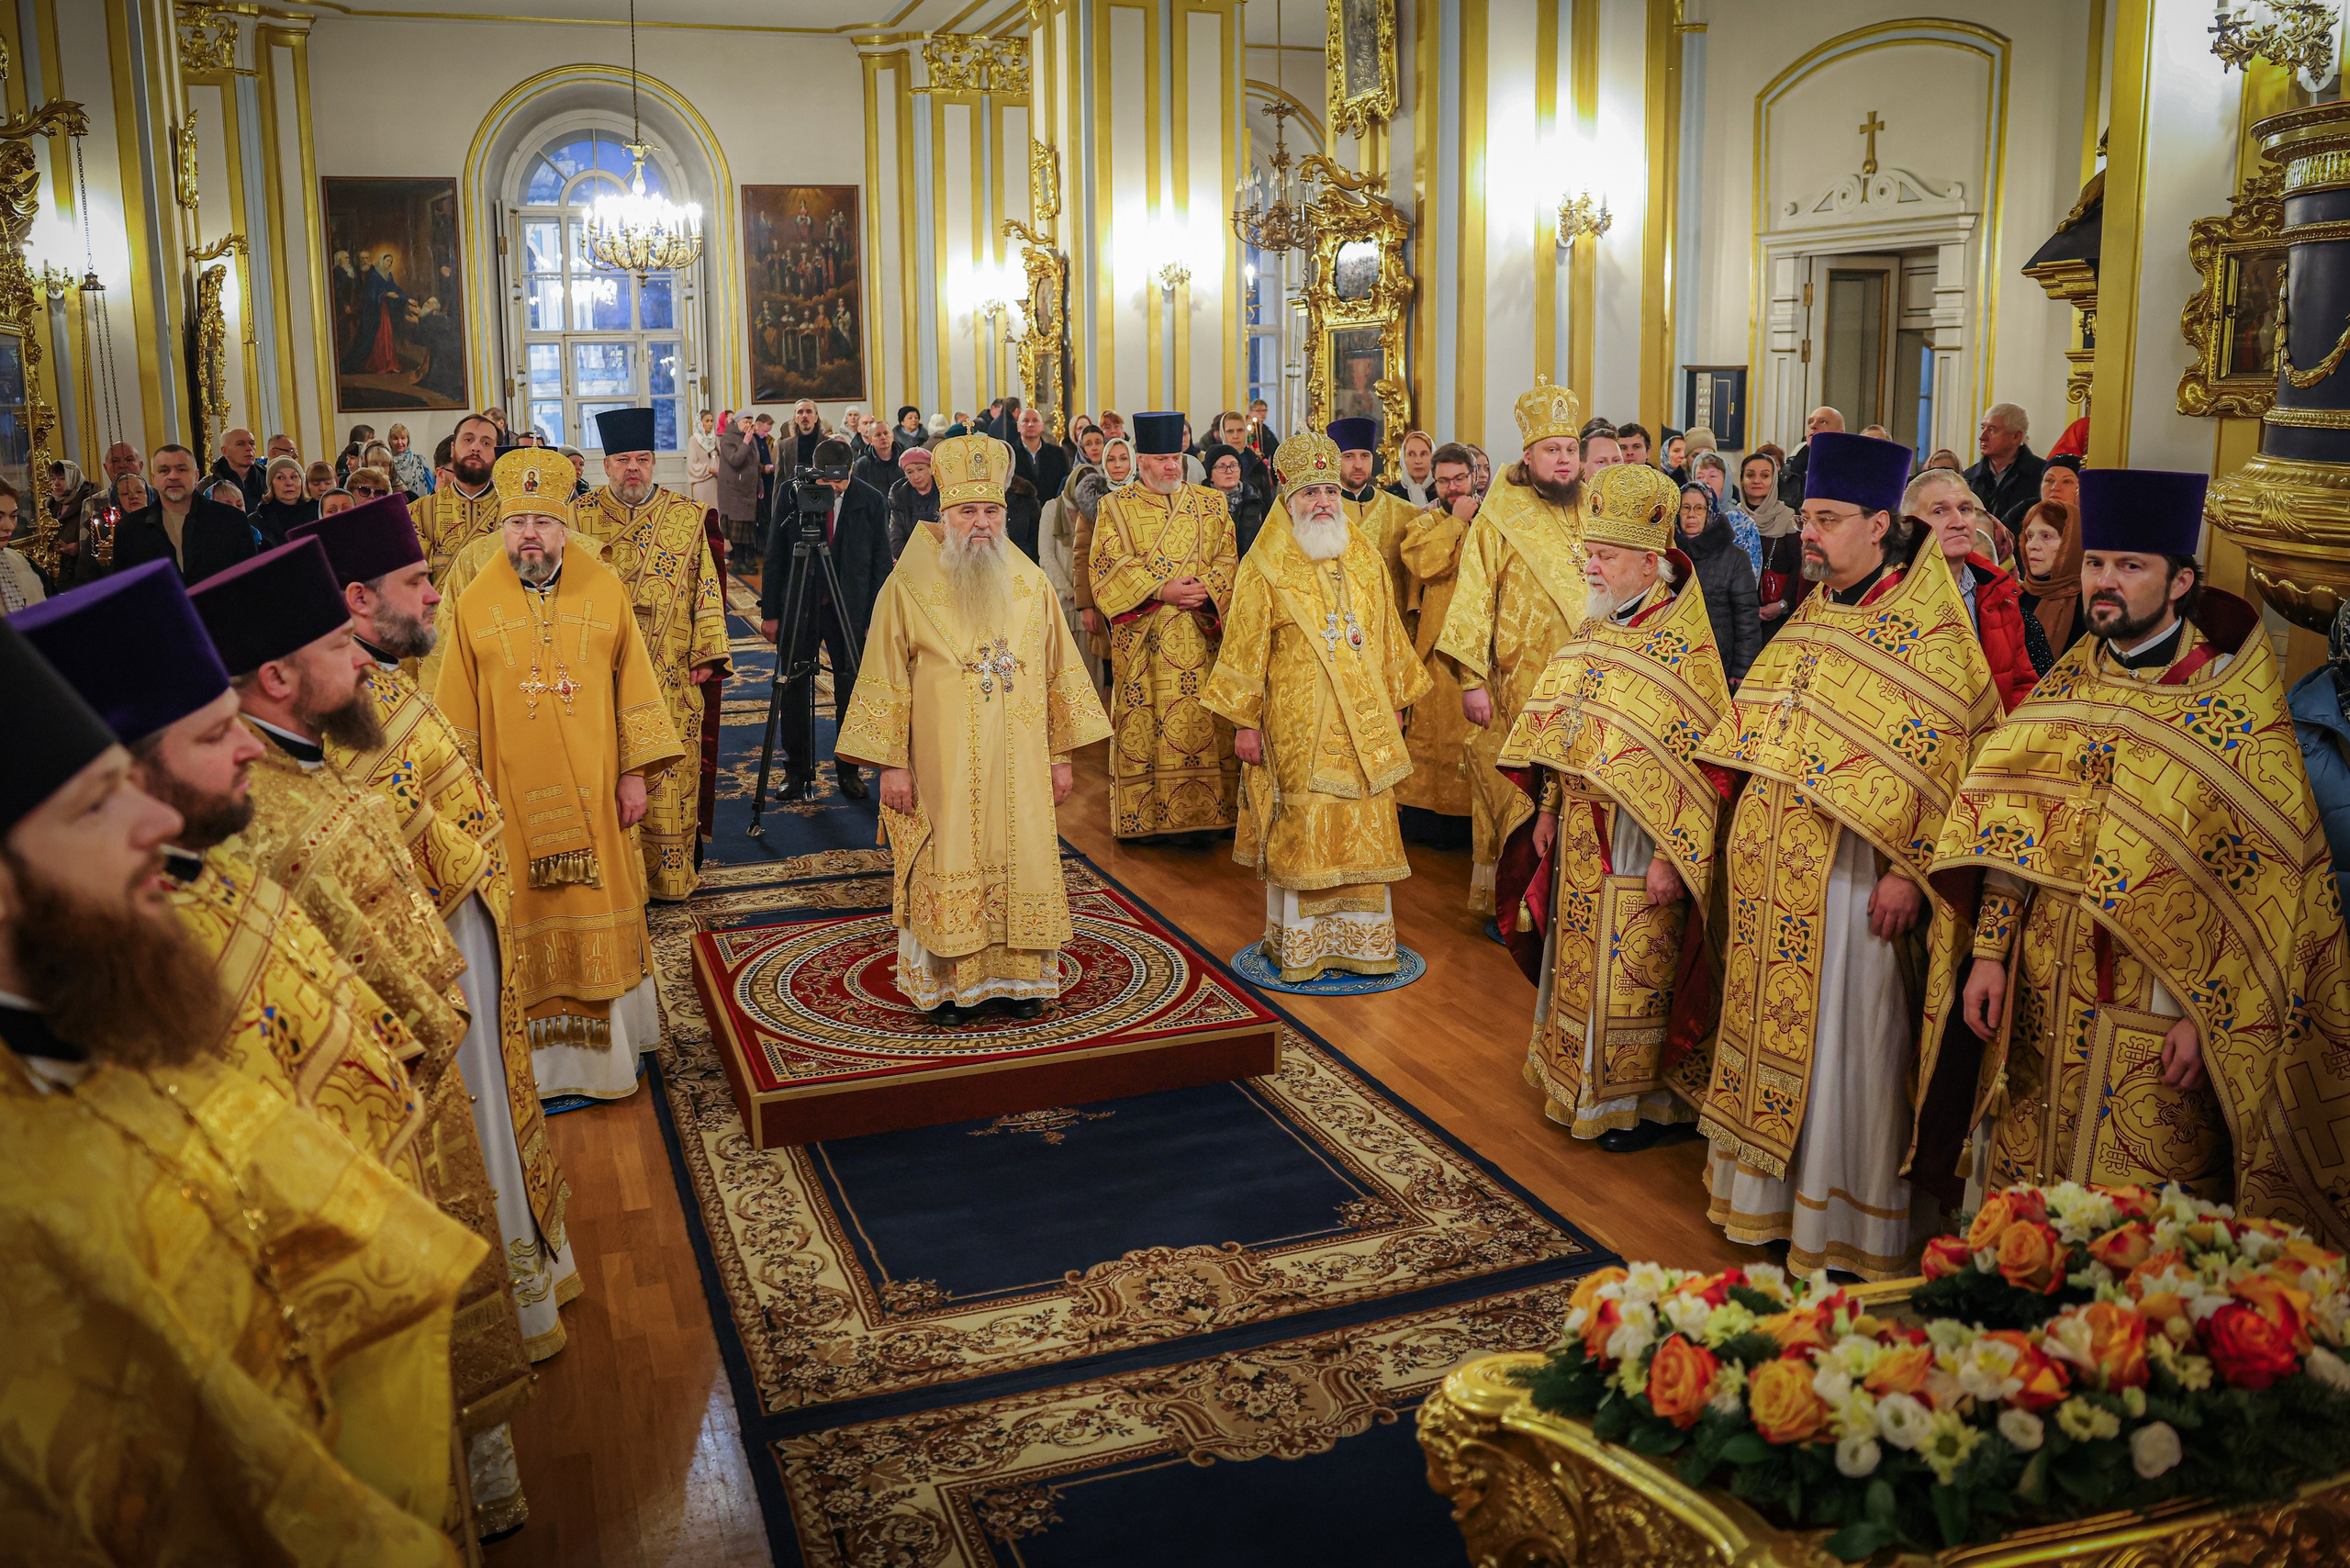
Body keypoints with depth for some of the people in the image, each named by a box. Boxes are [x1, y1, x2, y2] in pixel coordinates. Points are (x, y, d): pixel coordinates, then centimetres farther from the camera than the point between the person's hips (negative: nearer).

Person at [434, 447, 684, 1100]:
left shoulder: (605, 590, 1)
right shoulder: (474, 605, 0)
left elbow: (634, 684, 3)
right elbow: (458, 713, 3)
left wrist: (634, 773, -1)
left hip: (594, 794, 1)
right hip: (513, 797, -1)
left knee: (602, 913, 9)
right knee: (530, 924, 5)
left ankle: (611, 1034, 25)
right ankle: (541, 1051, 17)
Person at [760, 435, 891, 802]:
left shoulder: (872, 502, -4)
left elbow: (881, 564, 0)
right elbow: (774, 557, 1)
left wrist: (877, 617, -4)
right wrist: (770, 612, -1)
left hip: (851, 610, 0)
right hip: (798, 606, 1)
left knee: (851, 691, 5)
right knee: (794, 690, 5)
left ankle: (848, 770, 18)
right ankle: (797, 772, 16)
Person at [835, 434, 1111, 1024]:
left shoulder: (1031, 586, 5)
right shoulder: (908, 588, -3)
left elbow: (1059, 673, 10)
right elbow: (887, 681, -3)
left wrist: (1061, 755, 8)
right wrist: (890, 764, -7)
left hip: (1020, 767, 3)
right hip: (942, 768, -2)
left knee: (1021, 862, 6)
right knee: (947, 872, 3)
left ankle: (1020, 975, 20)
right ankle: (949, 981, 16)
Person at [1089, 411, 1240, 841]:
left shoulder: (1211, 504, 13)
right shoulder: (1116, 507, 5)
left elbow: (1228, 559, 8)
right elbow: (1109, 567, -4)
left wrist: (1206, 588, -13)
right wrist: (1160, 590, -15)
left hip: (1199, 638, 2)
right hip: (1142, 639, -2)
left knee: (1201, 723, -1)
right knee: (1143, 723, -2)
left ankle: (1200, 815, 5)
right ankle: (1145, 818, 5)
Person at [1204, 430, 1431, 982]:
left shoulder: (1367, 559, 9)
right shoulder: (1265, 567, -3)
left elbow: (1388, 636, 16)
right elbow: (1246, 646, -5)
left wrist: (1396, 704, 15)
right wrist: (1244, 722, -8)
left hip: (1365, 726, 4)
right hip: (1296, 726, -4)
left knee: (1364, 831, 6)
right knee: (1299, 834, 1)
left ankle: (1360, 940, 17)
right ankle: (1298, 946, 11)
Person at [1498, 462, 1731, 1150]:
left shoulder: (1684, 648, -16)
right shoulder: (1590, 633, 8)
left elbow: (1701, 762, -18)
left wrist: (1671, 855, -20)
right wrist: (1548, 810, 13)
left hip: (1638, 843, -7)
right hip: (1580, 833, 7)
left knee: (1633, 974, 2)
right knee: (1579, 964, 16)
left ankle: (1641, 1100, 17)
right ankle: (1582, 1080, 31)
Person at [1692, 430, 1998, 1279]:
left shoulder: (1929, 633, -12)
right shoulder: (1812, 614, 12)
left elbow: (1940, 765, -16)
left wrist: (1908, 871, -20)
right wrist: (1749, 841, 17)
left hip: (1852, 879, -7)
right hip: (1776, 874, 7)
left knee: (1844, 1041, 1)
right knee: (1774, 1023, 14)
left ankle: (1846, 1221, 14)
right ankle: (1771, 1188, 28)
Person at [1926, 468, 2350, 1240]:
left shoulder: (2235, 704, -6)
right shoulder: (2063, 691, 9)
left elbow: (2257, 882, -9)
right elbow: (2007, 831, 9)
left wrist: (2205, 1014, -13)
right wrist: (1989, 951, 0)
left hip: (2152, 1026, -4)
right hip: (2038, 1006, 5)